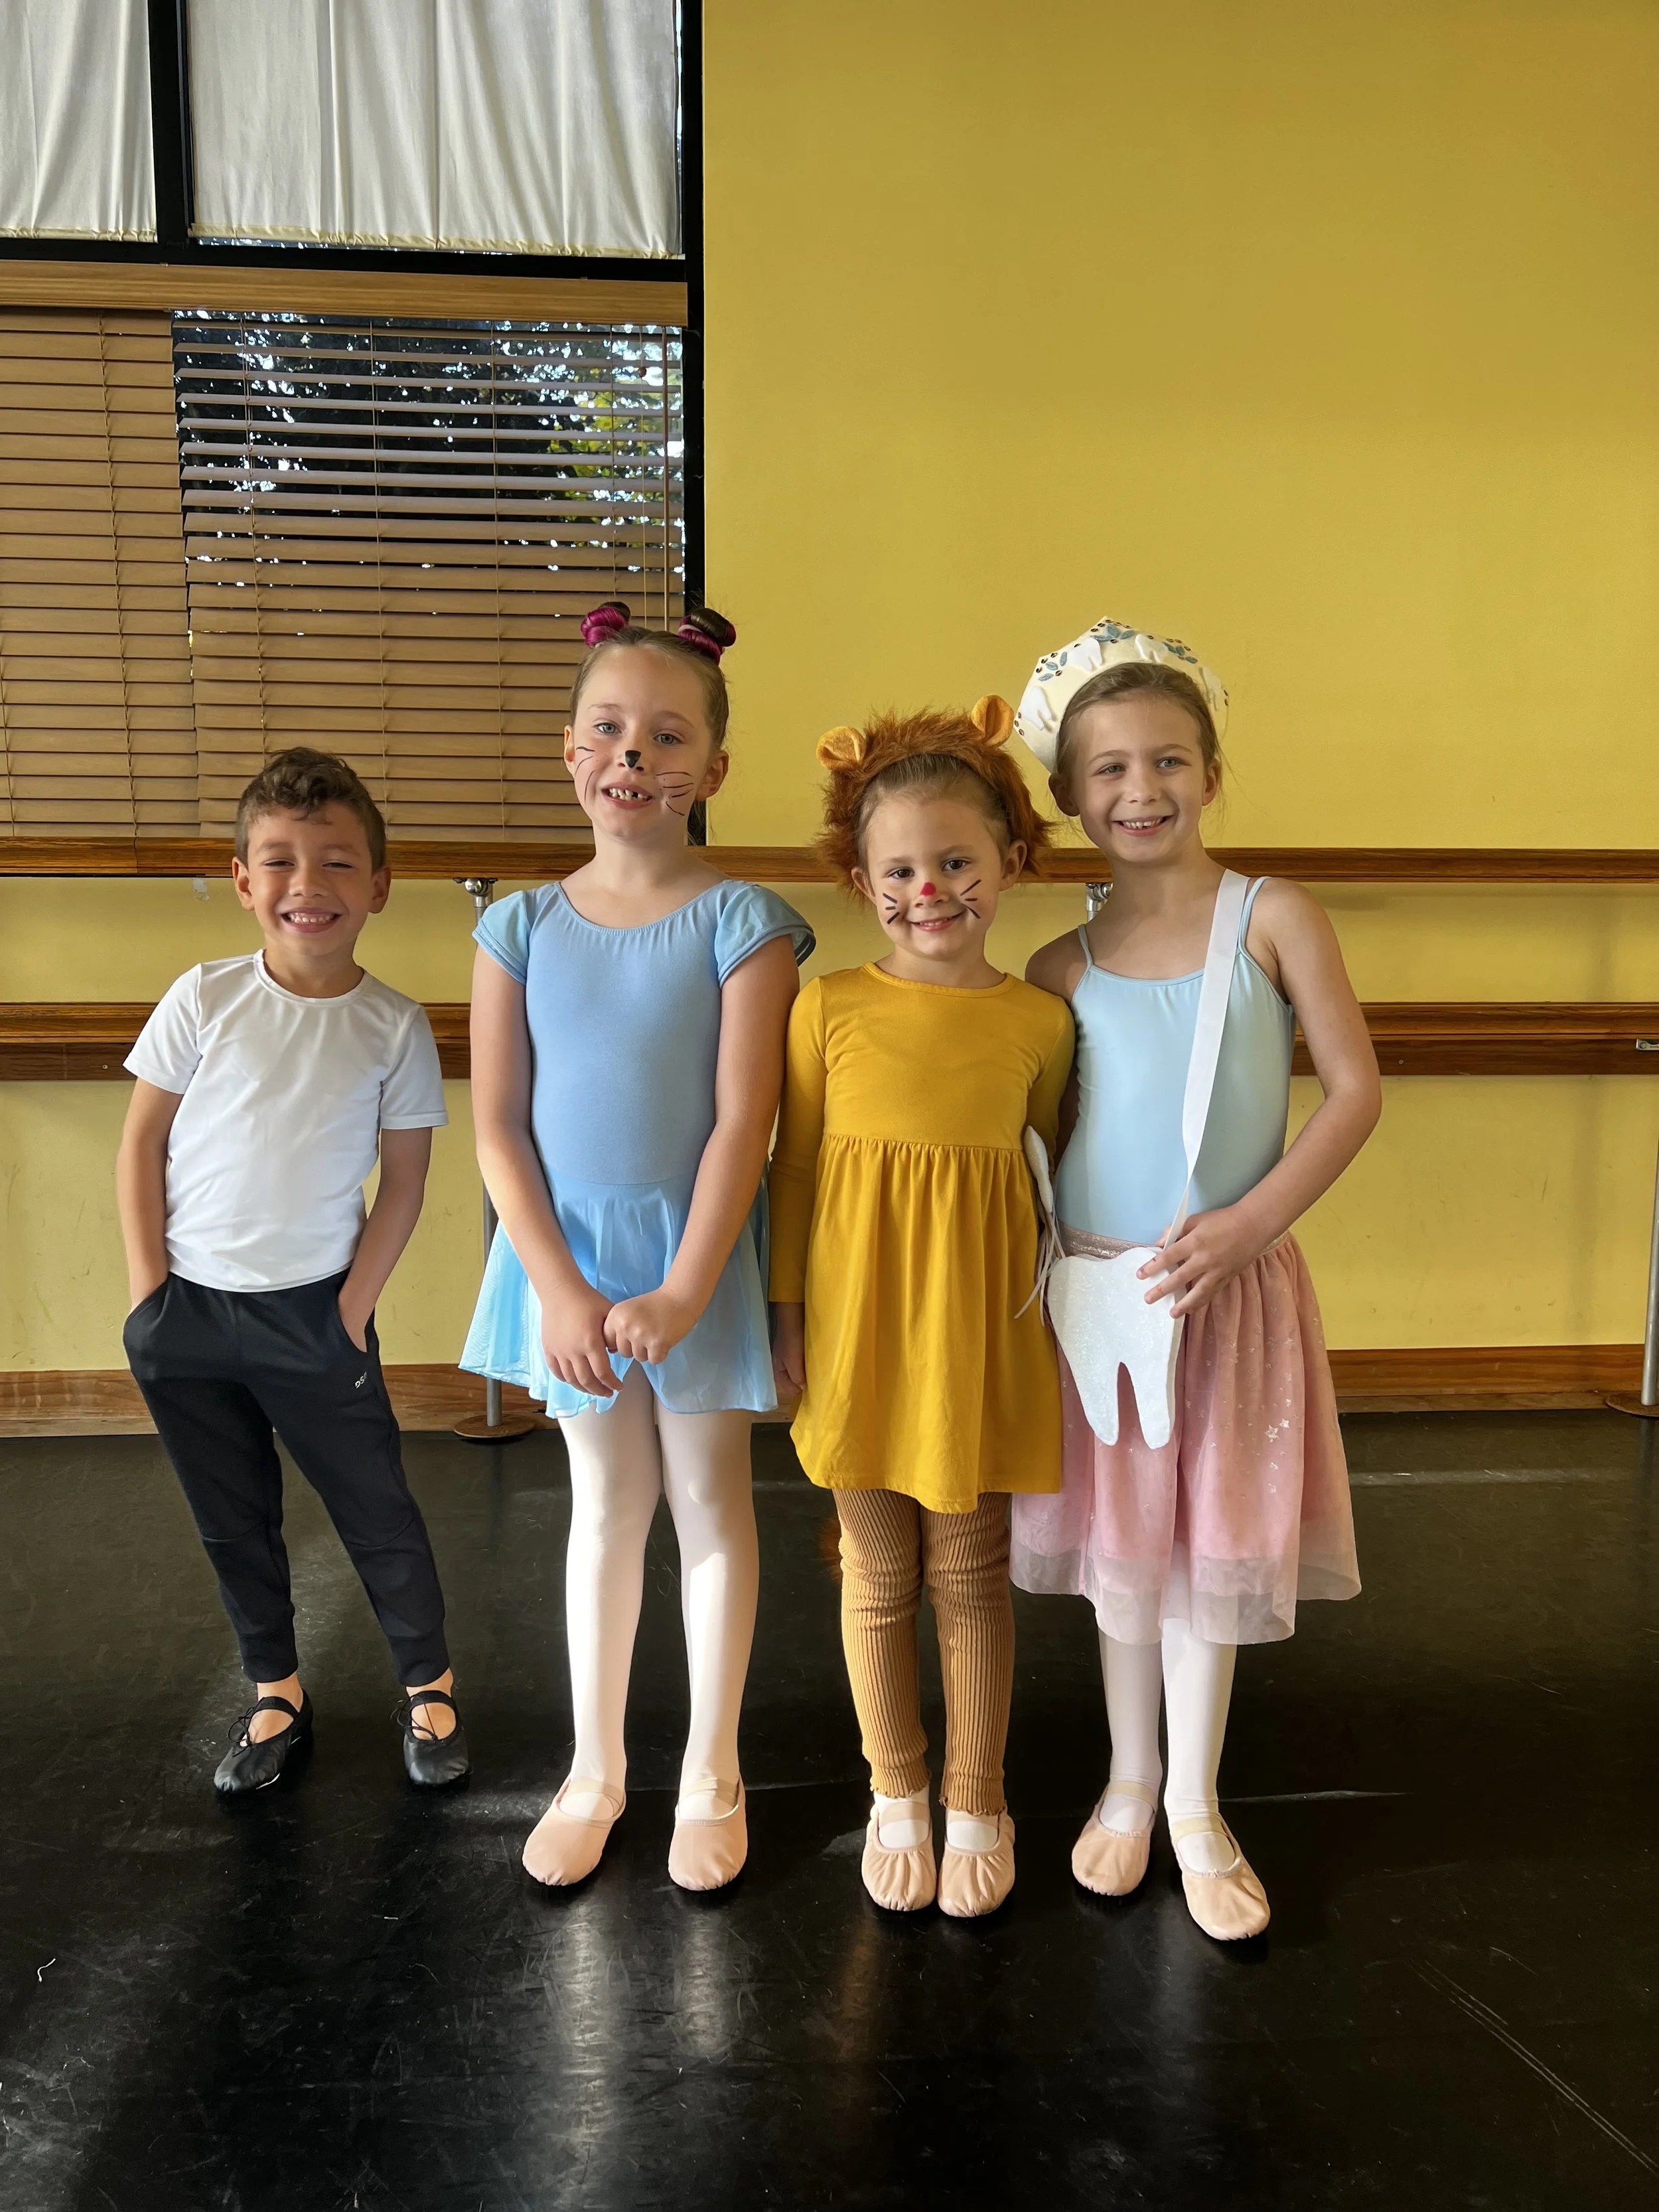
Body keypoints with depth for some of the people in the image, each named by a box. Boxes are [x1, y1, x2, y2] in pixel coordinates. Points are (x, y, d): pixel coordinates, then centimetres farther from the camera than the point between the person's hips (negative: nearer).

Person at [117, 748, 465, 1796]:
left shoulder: (396, 1026, -9)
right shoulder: (205, 999, -7)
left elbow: (405, 1180, -3)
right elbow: (142, 1140, -1)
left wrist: (354, 1307, -7)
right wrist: (148, 1288, -4)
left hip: (314, 1312, -2)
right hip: (186, 1311, 2)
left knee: (376, 1507, 7)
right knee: (235, 1520, 15)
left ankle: (429, 1682, 28)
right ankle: (277, 1692, 34)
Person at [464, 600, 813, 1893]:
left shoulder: (741, 924, -10)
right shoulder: (523, 928, -1)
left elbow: (744, 1120, -15)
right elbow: (498, 1125, -3)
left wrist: (682, 1293, -20)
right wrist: (558, 1287, -12)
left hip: (698, 1252, -2)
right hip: (568, 1256, 3)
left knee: (710, 1502, 12)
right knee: (604, 1506, 16)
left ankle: (712, 1774, 31)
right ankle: (595, 1769, 33)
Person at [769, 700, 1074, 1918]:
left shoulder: (1041, 1021, -3)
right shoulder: (830, 1006, -5)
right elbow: (794, 1165, 1)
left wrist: (1055, 1312, 7)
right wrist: (788, 1313, 0)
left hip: (981, 1328, 0)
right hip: (859, 1318, 0)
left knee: (971, 1575, 13)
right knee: (878, 1576, 14)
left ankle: (975, 1801, 34)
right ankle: (896, 1796, 35)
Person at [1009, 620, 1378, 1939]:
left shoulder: (1274, 920, -5)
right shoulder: (1062, 969, 1)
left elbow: (1356, 1088, -9)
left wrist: (1249, 1222, -18)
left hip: (1234, 1286, -2)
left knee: (1213, 1545, 9)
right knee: (1119, 1544, 14)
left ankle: (1196, 1804, 29)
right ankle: (1130, 1780, 35)